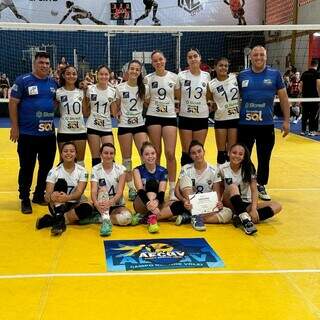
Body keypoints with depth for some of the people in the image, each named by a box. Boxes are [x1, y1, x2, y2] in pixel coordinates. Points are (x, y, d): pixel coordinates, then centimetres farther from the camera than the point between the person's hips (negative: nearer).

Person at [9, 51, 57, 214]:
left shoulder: (53, 83, 8)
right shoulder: (23, 80, -6)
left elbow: (57, 102, 22)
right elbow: (13, 103, -7)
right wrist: (14, 126, -11)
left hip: (49, 133, 5)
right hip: (27, 133, -5)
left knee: (47, 167, 12)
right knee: (27, 168, 3)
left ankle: (39, 195, 29)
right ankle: (25, 200, 16)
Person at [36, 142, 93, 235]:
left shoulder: (82, 171, -5)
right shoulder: (54, 171, -6)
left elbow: (79, 192, -19)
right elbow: (47, 196, -16)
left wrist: (68, 197, -43)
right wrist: (51, 197, -42)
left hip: (74, 205, 1)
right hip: (57, 206, 0)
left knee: (87, 208, -34)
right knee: (61, 182, -25)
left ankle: (51, 220, -26)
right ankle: (58, 218, -36)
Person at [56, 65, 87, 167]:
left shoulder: (81, 92, 5)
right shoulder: (58, 92, -3)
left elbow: (86, 113, 7)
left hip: (80, 131, 2)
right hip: (64, 131, -2)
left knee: (80, 161, 9)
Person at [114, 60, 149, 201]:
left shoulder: (144, 88, 1)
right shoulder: (120, 88, -2)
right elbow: (116, 107, 9)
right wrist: (116, 115, -4)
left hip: (140, 125, 1)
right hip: (124, 126, -1)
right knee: (126, 158, 5)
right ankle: (131, 188, 14)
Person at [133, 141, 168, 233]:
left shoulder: (163, 171, -4)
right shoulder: (138, 170, -6)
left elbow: (162, 192, -18)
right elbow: (140, 190, -23)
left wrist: (156, 202, -43)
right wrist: (149, 203, -44)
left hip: (158, 204, 1)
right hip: (141, 205, -1)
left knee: (152, 183, -28)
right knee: (151, 183, -28)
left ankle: (147, 217, -44)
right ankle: (152, 216, -48)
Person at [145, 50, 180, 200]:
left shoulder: (174, 77, 2)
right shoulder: (148, 78, 1)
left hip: (170, 117, 0)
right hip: (153, 117, 0)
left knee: (170, 154, -6)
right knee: (156, 153, 5)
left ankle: (172, 189, 3)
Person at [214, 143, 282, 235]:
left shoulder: (249, 168, -5)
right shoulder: (222, 169, -7)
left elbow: (254, 190, -13)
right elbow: (217, 191, -9)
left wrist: (253, 209, -27)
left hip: (246, 204, 2)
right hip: (230, 205, -2)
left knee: (276, 206, -19)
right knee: (233, 187, -32)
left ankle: (241, 218, -32)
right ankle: (244, 218, -44)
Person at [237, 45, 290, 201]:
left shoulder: (275, 74, 1)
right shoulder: (242, 75, 4)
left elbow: (283, 98, 5)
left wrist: (286, 120, 1)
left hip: (266, 125, 0)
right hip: (245, 125, 0)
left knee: (264, 159, 10)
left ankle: (261, 187, 26)